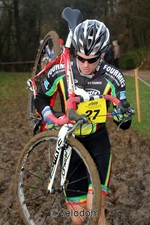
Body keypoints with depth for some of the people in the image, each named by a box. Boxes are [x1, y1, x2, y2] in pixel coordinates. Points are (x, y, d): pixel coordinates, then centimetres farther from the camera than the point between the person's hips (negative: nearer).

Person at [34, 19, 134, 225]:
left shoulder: (113, 78, -14)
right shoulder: (60, 72, -13)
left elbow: (123, 125, -8)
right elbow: (41, 98, 5)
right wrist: (48, 116, -15)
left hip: (98, 143, -1)